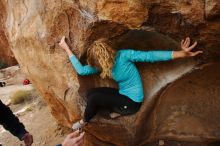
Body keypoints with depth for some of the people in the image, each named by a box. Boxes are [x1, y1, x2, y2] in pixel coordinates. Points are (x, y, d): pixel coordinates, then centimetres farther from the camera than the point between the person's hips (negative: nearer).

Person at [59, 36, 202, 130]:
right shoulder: (104, 64, -2)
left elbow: (150, 56, -29)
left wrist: (182, 53, -36)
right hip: (123, 95, 8)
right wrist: (67, 49, 1)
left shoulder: (123, 55, -23)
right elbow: (82, 70, -1)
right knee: (91, 92, 2)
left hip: (132, 101, -8)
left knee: (94, 97, -15)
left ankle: (84, 122, 13)